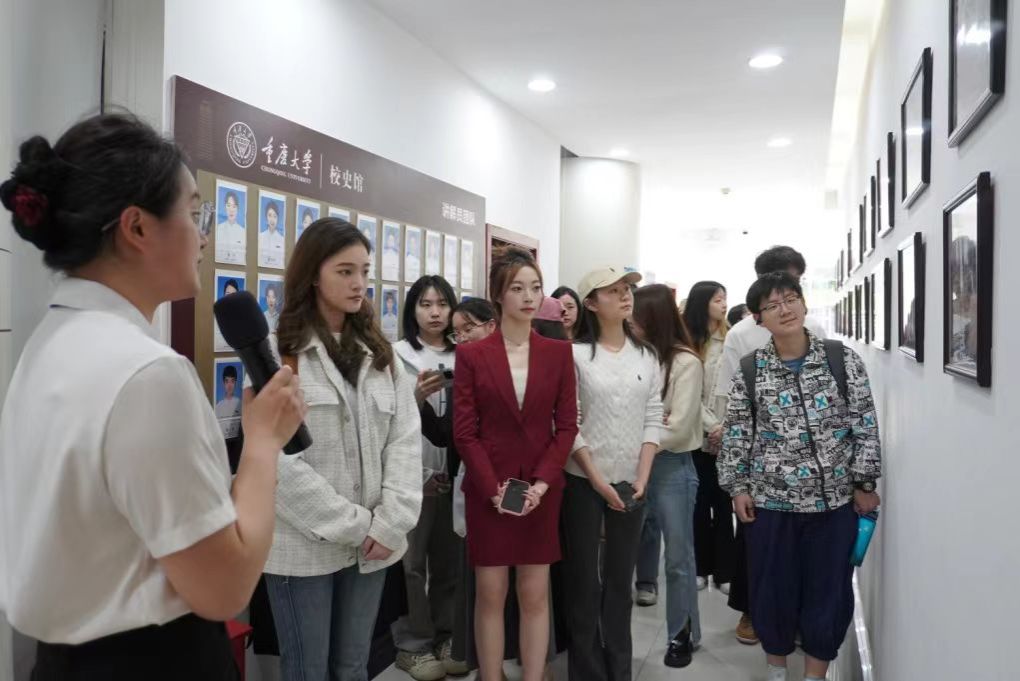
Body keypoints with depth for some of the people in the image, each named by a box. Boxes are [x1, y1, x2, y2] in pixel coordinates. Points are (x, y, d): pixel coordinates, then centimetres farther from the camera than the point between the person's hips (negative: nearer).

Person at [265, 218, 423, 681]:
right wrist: (353, 525, -14)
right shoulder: (277, 355, -7)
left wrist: (390, 522, -11)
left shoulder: (381, 354, 9)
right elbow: (278, 460, -14)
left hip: (372, 544, 4)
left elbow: (406, 439, 1)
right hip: (304, 548, -4)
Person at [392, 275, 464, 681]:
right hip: (413, 471, -4)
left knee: (450, 558, 11)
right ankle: (412, 645, 16)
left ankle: (445, 638, 25)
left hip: (453, 471, 4)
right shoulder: (397, 355, -3)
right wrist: (417, 396, -21)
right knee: (412, 561, 1)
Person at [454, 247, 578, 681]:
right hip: (487, 491, -1)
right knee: (490, 596, 7)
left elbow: (567, 425, 1)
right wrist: (493, 487, -13)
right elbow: (464, 433, -4)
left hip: (541, 489, 2)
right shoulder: (471, 355, -2)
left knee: (535, 596, 8)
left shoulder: (558, 353, 3)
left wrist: (541, 482, -10)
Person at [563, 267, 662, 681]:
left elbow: (653, 420, 4)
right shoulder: (575, 353, -7)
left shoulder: (646, 355, 5)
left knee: (621, 578, 12)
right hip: (584, 480, -3)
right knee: (584, 578, 4)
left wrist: (642, 477, -6)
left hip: (631, 482, 3)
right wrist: (597, 479, -11)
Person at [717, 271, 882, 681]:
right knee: (773, 587, 12)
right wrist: (737, 487, 1)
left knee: (829, 590, 9)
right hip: (769, 500, 0)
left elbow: (865, 426, 0)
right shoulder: (749, 371, -2)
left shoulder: (843, 360, -3)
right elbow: (736, 435, 3)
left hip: (834, 499, 0)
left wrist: (864, 483, -2)